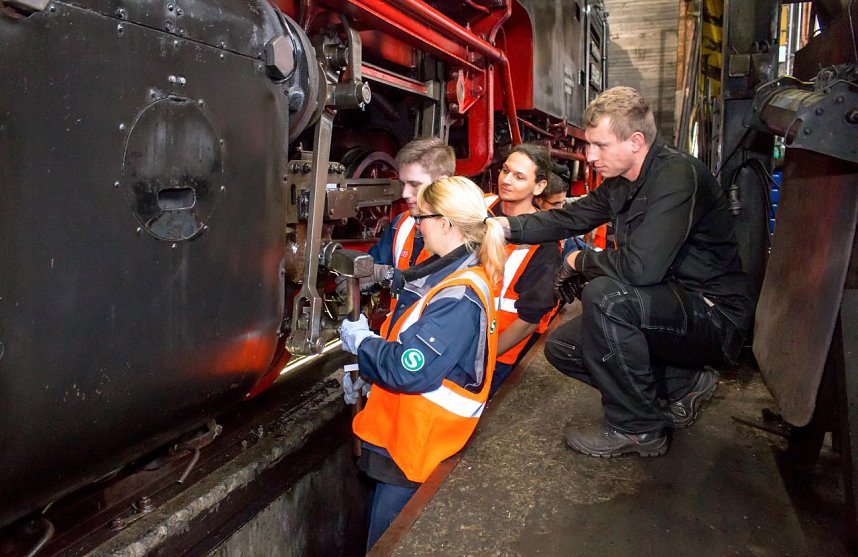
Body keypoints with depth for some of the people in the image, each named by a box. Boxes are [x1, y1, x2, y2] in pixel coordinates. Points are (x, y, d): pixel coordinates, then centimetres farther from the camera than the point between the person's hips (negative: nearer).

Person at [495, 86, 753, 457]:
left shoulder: (677, 175, -24)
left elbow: (641, 268, -34)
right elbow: (570, 218, 12)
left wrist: (581, 261, -15)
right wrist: (509, 226, -4)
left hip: (716, 315, -9)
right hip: (672, 306, 9)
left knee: (603, 295, -32)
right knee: (561, 347, 3)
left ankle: (637, 428, -13)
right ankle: (683, 384, 9)